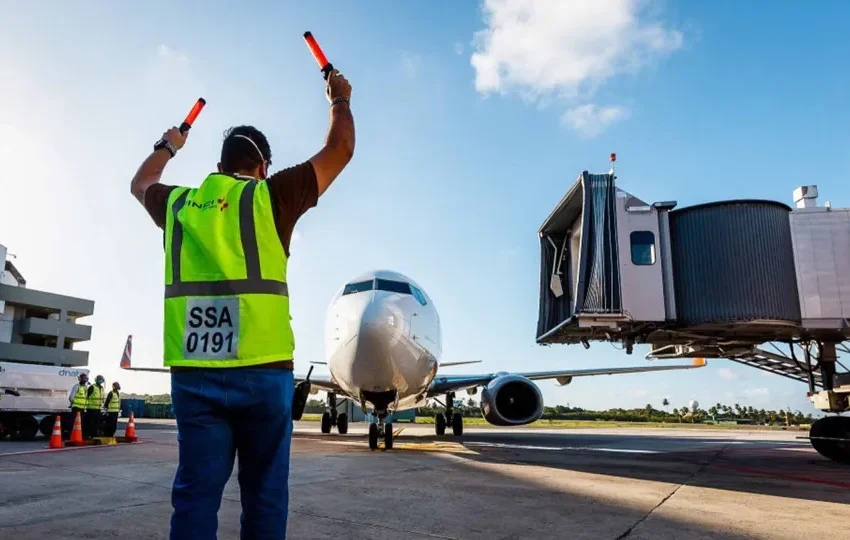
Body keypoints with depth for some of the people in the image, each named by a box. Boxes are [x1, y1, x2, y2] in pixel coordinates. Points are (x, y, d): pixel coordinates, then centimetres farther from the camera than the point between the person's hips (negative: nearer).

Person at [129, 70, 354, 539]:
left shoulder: (178, 204, 12)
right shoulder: (271, 196, 1)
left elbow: (141, 183, 36)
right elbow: (339, 150, 8)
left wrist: (168, 146, 54)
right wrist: (340, 101, 26)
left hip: (193, 373, 4)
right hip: (262, 371, -3)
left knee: (195, 496, 6)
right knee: (264, 496, 6)